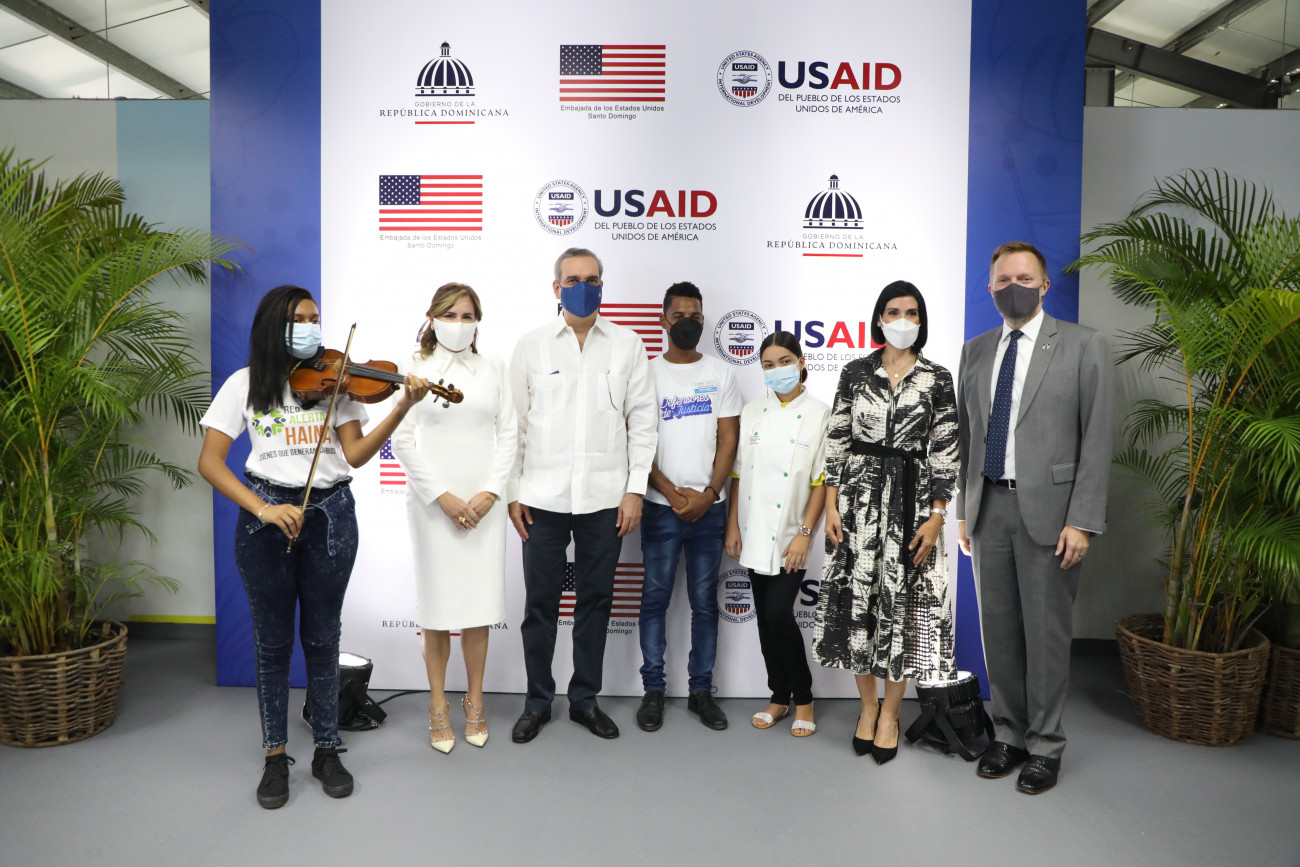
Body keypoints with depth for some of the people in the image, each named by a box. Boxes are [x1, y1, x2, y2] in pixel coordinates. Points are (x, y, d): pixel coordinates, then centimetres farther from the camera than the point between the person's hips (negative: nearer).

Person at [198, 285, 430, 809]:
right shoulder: (245, 384, 1)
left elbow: (355, 455, -4)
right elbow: (209, 462, -5)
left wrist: (402, 408, -17)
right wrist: (263, 509, -19)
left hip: (330, 514, 1)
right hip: (266, 518, -1)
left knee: (323, 638, 10)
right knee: (272, 641, 8)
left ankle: (327, 751, 24)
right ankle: (275, 758, 25)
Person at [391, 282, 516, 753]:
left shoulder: (493, 368, 9)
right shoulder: (415, 367, 2)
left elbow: (508, 433, 5)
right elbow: (403, 440, -4)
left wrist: (491, 491, -6)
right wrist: (442, 496, -10)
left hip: (483, 500, 2)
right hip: (433, 499, -2)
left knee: (479, 603, 6)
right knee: (438, 606, 4)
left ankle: (474, 701, 22)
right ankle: (438, 706, 19)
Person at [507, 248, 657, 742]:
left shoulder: (627, 345, 4)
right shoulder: (532, 346, 4)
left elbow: (642, 421, 3)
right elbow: (514, 422, 4)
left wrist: (635, 489, -2)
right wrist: (512, 492, -1)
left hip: (605, 498, 1)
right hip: (543, 497, 0)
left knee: (595, 601, 10)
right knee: (540, 603, 8)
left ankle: (585, 699, 26)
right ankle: (538, 701, 25)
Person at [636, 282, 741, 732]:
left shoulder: (721, 374, 7)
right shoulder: (648, 373, 2)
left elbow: (728, 439, 3)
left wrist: (708, 494, -8)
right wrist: (672, 493, -10)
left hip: (709, 507, 1)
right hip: (660, 507, -1)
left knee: (705, 601, 7)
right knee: (655, 597, 4)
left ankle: (701, 690, 18)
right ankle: (653, 690, 15)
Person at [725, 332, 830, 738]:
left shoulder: (820, 414, -5)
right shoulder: (752, 412, 7)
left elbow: (822, 481, -7)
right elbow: (738, 472, 8)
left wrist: (805, 533, -13)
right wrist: (733, 525, 3)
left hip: (792, 536, -4)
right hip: (756, 535, 4)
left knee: (779, 614, -10)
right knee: (765, 618, 9)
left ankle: (803, 699, 11)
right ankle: (779, 697, 25)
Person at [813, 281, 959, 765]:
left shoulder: (937, 379, 2)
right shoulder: (855, 372, 5)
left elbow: (945, 452, 0)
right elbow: (837, 441, 4)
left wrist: (936, 517, -7)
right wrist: (831, 505, -1)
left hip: (912, 498, -1)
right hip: (859, 495, 1)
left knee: (903, 599, 2)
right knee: (857, 596, 4)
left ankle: (890, 713, 18)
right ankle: (867, 705, 23)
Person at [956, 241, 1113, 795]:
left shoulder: (1083, 346, -2)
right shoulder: (975, 351, 11)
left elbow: (1096, 438, -5)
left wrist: (1082, 521, -11)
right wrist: (962, 510, 9)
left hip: (1047, 509, -4)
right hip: (989, 506, 4)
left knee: (1045, 632, 4)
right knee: (998, 629, 12)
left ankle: (1045, 746, 22)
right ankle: (1009, 734, 28)